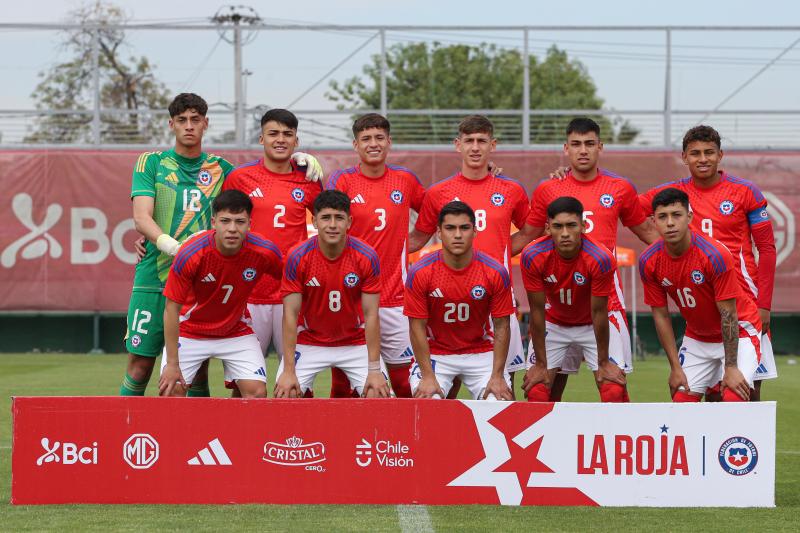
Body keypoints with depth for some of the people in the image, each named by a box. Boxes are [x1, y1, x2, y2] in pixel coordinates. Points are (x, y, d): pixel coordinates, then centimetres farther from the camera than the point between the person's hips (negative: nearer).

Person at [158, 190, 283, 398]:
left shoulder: (265, 252, -23)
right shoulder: (190, 254, -28)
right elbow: (172, 309, -20)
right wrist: (172, 364, -20)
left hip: (237, 332, 2)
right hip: (189, 331, -2)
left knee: (257, 392, -13)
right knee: (171, 389, -14)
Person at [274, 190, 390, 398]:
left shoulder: (367, 257, -16)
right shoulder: (297, 258, -17)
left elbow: (371, 315, -14)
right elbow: (290, 315, -15)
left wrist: (374, 370, -17)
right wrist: (288, 371, -19)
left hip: (356, 344, 0)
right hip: (308, 341, 0)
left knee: (378, 396, -15)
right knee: (285, 395, -17)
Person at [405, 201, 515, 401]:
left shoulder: (495, 272, -12)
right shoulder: (420, 272, -14)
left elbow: (501, 326, -6)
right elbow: (417, 326, -10)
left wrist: (497, 376, -11)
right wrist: (428, 376, -15)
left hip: (481, 353, 1)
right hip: (435, 353, -1)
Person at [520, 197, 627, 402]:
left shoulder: (601, 258, -31)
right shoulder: (533, 256, -27)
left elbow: (599, 312, -21)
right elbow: (537, 311, -18)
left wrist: (604, 363, -12)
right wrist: (540, 364, -13)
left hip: (593, 326, -1)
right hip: (553, 323, 1)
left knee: (614, 392, -14)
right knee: (536, 393, -9)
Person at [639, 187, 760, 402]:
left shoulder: (715, 254, -28)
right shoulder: (649, 262, -15)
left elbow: (728, 314, -24)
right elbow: (660, 315, -5)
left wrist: (731, 368, -23)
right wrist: (675, 367, -7)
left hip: (738, 331, -5)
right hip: (696, 336, 5)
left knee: (733, 398, -21)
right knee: (682, 400, 0)